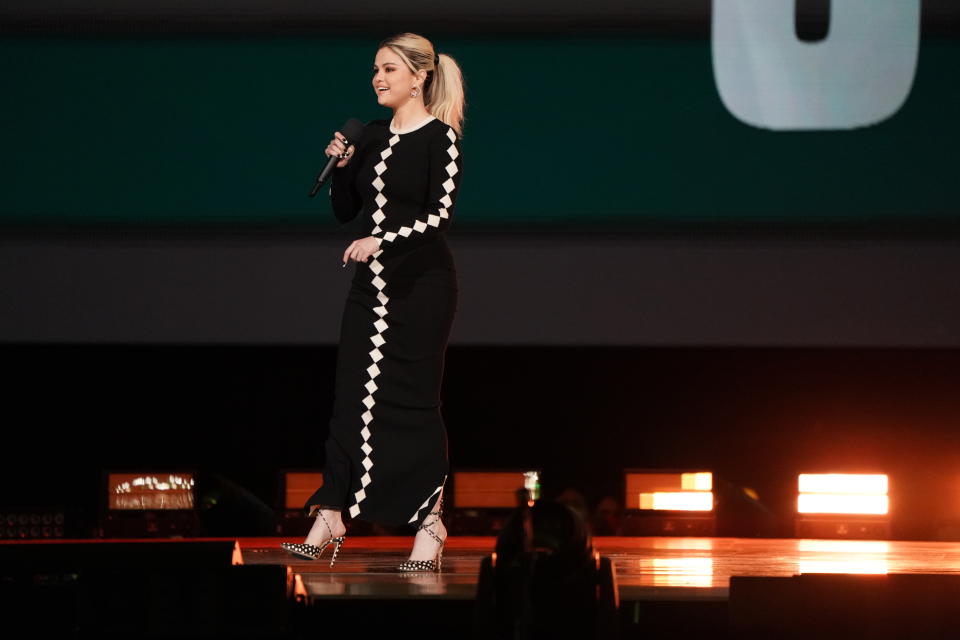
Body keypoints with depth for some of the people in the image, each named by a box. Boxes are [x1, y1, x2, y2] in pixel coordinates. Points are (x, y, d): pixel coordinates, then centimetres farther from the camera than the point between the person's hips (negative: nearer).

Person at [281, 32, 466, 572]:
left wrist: (383, 240, -28)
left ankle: (430, 527, 3)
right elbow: (345, 211, 15)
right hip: (372, 284, 6)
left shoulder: (442, 139, -8)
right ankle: (330, 519, 3)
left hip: (421, 285, -6)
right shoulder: (373, 136, 13)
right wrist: (341, 165, -2)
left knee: (412, 400, -4)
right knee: (353, 397, 2)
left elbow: (441, 215, -17)